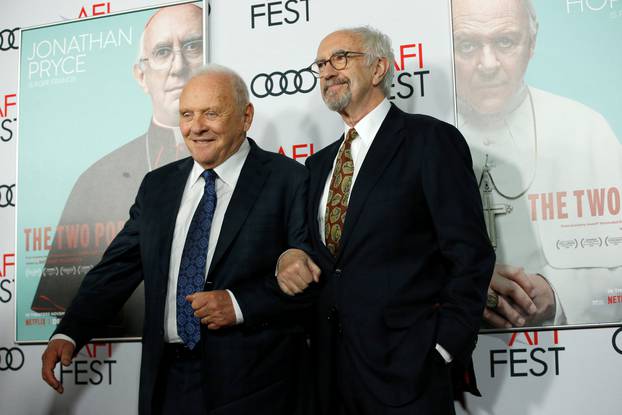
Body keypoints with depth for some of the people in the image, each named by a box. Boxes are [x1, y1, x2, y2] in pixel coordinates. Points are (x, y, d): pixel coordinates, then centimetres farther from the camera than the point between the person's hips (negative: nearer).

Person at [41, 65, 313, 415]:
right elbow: (118, 267, 8)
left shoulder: (289, 180, -6)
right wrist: (69, 334, -3)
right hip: (166, 379, 4)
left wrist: (241, 304, -20)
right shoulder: (157, 185, 9)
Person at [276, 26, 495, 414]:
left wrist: (443, 346, -14)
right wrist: (287, 255, -1)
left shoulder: (430, 139, -5)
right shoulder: (320, 163, 16)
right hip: (330, 366, 6)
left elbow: (470, 256, -9)